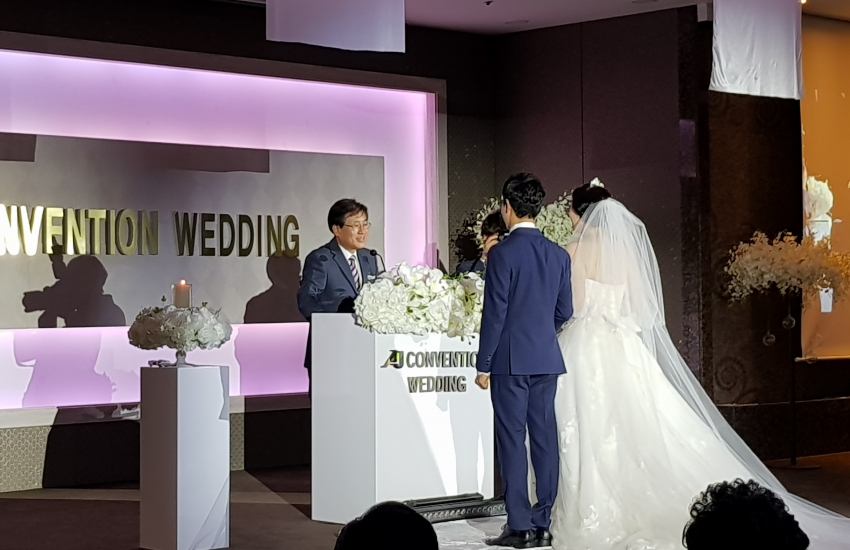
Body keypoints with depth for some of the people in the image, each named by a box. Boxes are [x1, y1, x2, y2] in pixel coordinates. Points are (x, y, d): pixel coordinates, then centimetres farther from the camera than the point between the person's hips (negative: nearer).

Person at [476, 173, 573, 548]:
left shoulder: (502, 253, -11)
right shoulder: (559, 255, 7)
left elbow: (494, 313, -12)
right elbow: (565, 311, 12)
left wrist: (483, 365, -6)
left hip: (510, 361, -5)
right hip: (548, 359, 6)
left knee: (512, 441, -1)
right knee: (544, 439, 7)